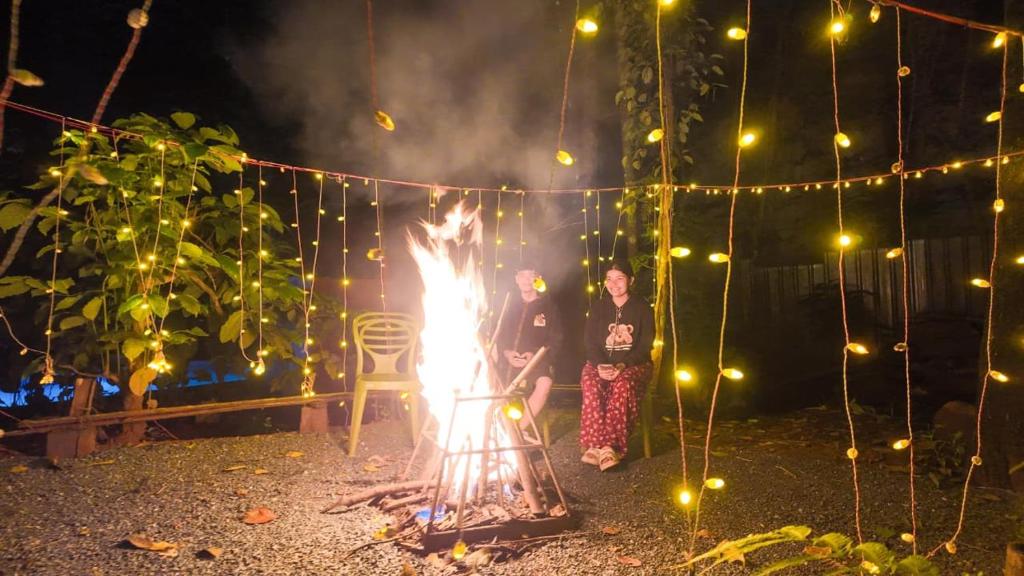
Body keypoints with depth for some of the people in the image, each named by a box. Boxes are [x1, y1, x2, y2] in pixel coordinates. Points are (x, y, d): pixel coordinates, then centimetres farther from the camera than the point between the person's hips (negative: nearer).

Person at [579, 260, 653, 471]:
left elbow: (645, 344, -4)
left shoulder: (641, 307, 2)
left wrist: (622, 365, -20)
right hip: (601, 362, 2)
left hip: (634, 364, -2)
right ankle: (598, 445, -36)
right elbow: (589, 342, 3)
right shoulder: (598, 307, 10)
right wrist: (600, 365, -17)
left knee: (623, 384, -36)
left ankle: (610, 445, -36)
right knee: (590, 383, -32)